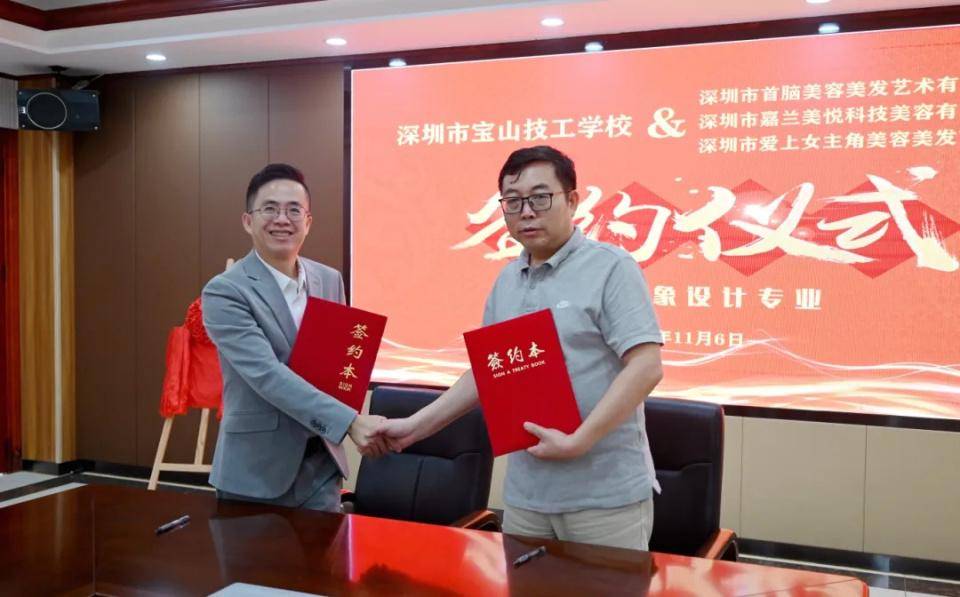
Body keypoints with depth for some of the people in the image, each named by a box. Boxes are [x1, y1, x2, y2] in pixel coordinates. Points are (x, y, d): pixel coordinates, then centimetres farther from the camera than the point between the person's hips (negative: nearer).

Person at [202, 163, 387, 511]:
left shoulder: (330, 280, 6)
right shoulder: (224, 292, -13)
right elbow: (267, 375, -24)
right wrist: (350, 422, -31)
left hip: (321, 468, 5)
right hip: (256, 474, -5)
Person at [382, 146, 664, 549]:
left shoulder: (610, 267, -9)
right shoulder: (505, 282, 11)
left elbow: (646, 366, -16)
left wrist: (578, 441, -21)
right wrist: (416, 426, 9)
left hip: (605, 495, -6)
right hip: (525, 493, 6)